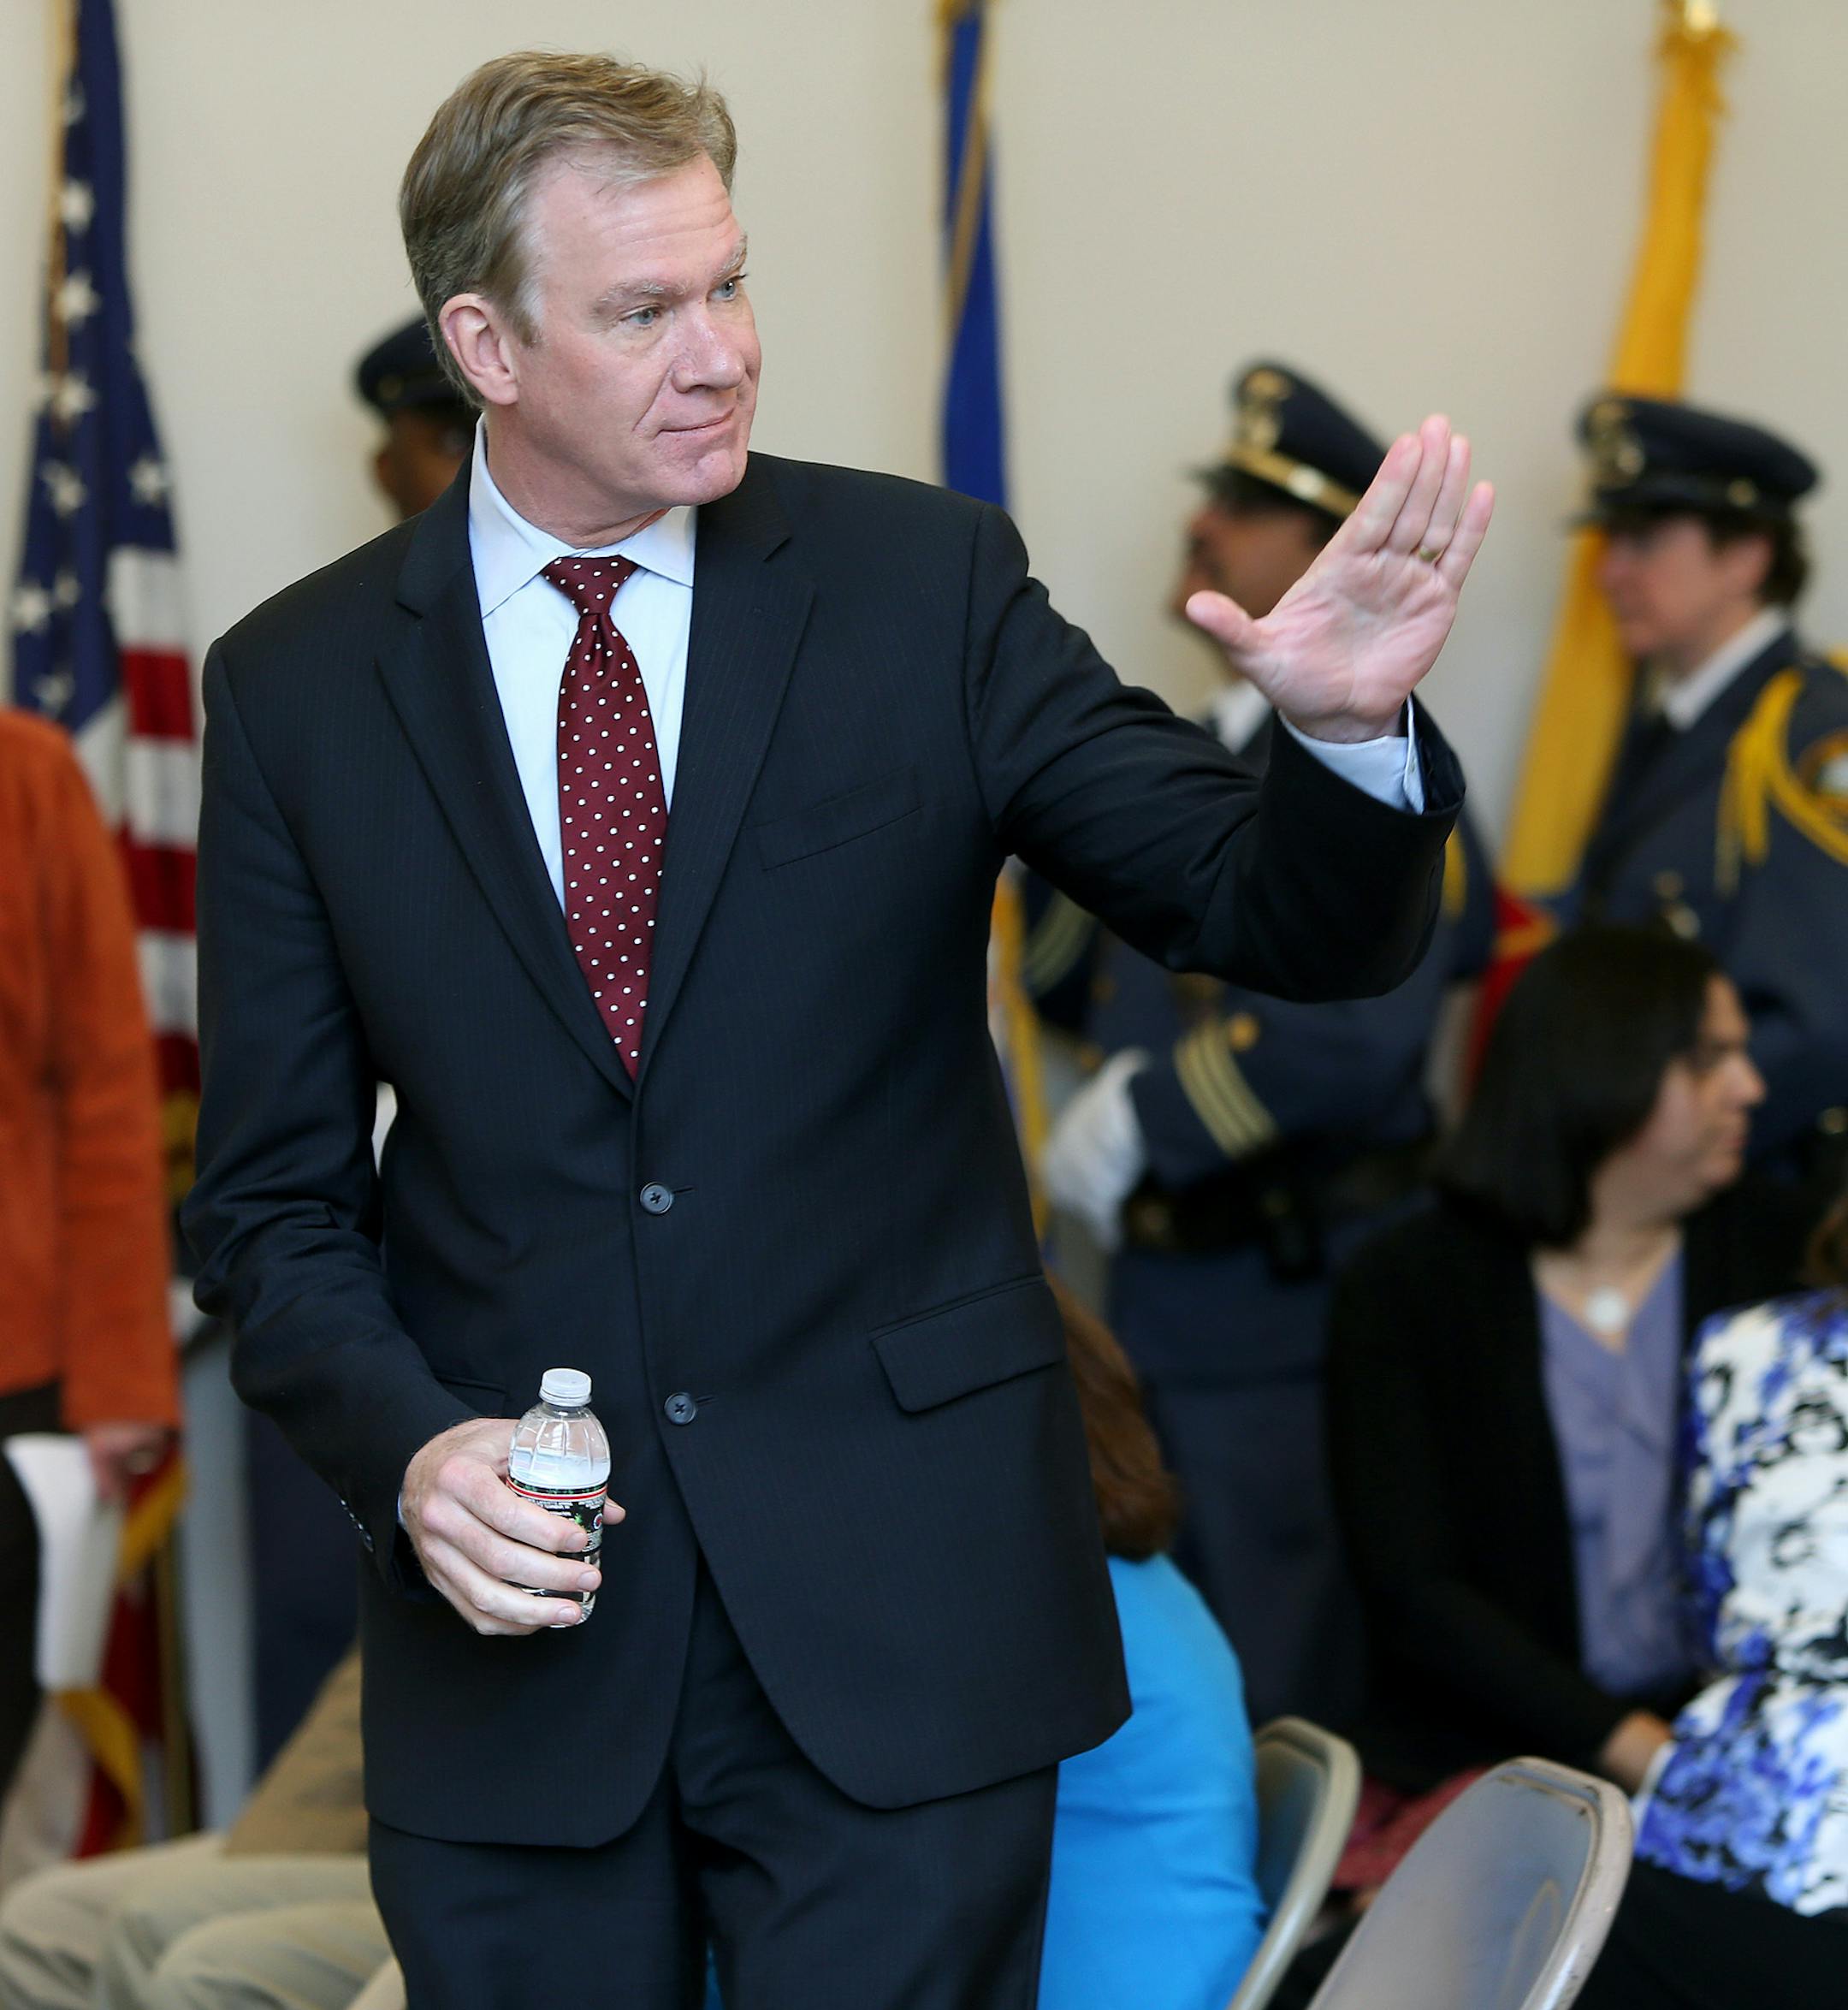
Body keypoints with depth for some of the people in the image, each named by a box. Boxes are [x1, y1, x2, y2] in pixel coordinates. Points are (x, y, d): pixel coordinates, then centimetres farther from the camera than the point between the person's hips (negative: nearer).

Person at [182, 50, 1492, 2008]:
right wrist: (407, 1449, -14)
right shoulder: (296, 687, 1)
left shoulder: (924, 583, -1)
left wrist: (1348, 732, -24)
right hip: (516, 1644, 1)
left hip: (899, 1623, -1)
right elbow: (274, 1197, 5)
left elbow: (1285, 918, -2)